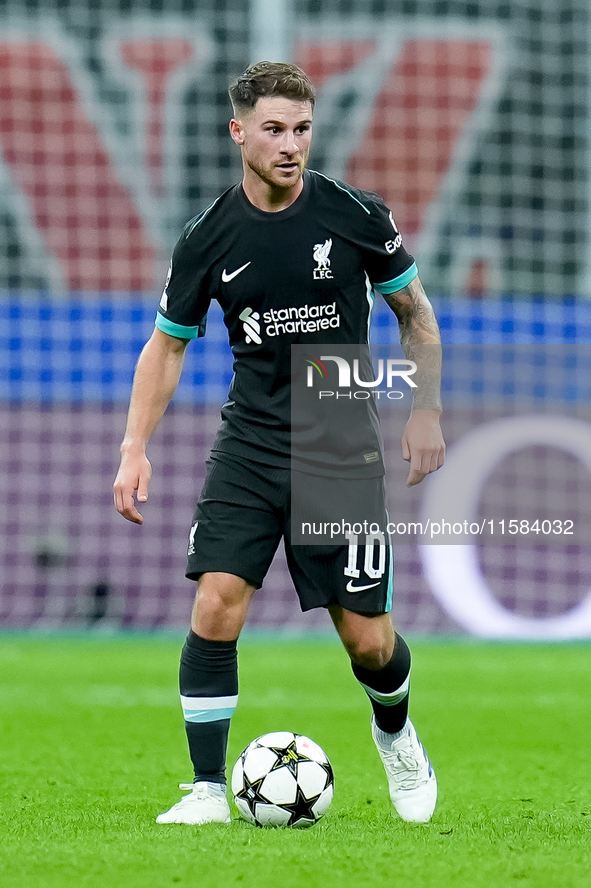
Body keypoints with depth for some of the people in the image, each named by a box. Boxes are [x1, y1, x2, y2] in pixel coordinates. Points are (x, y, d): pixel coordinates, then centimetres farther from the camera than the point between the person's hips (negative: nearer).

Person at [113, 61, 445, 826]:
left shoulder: (355, 216, -7)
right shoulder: (209, 239, -4)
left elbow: (414, 312, 8)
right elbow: (167, 344, 8)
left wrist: (426, 411, 2)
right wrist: (135, 449, -2)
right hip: (249, 443, 1)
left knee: (367, 642, 0)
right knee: (214, 610, -16)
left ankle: (394, 732, 35)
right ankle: (209, 789, -5)